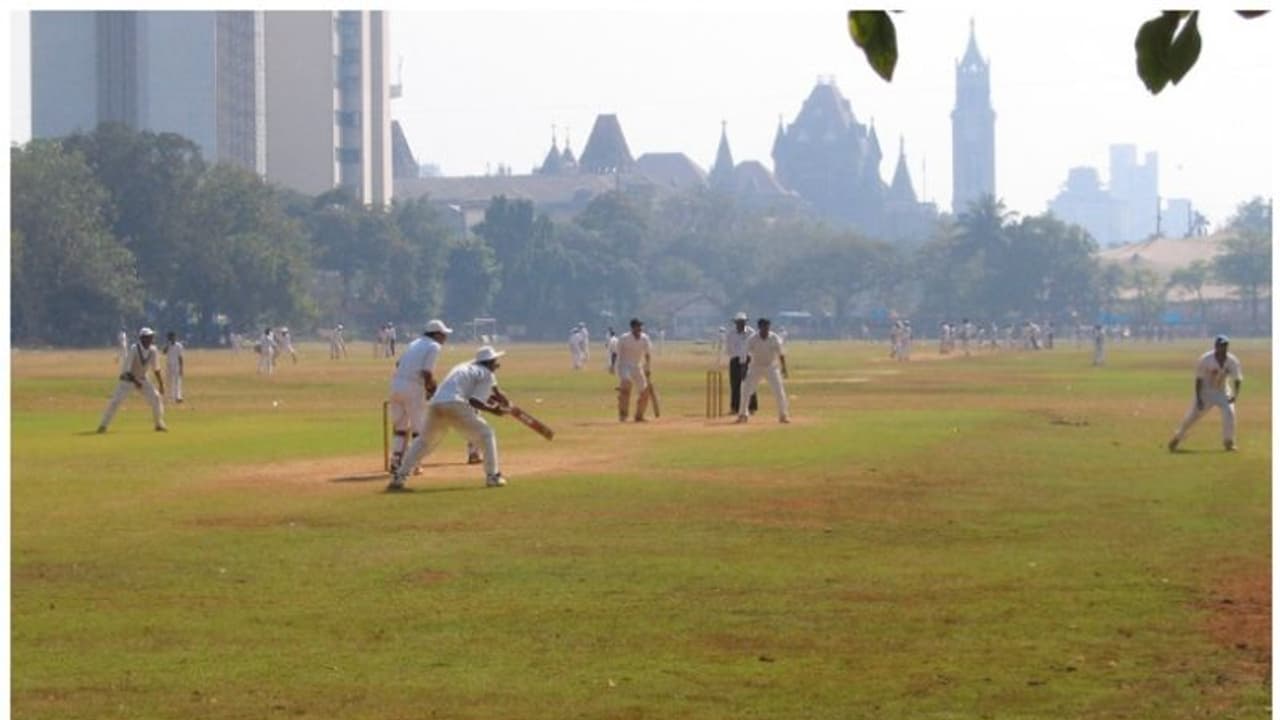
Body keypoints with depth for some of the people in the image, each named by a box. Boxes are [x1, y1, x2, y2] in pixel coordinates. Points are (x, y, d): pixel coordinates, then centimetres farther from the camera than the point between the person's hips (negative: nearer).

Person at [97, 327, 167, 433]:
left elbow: (155, 368, 1)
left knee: (156, 398, -7)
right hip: (127, 378, -5)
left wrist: (161, 384, 1)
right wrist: (135, 382, -35)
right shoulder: (133, 349, -27)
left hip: (142, 379, 5)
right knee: (116, 401, -14)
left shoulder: (152, 350, -10)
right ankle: (103, 425, -2)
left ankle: (159, 424, 6)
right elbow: (126, 369, -28)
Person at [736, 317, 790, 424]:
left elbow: (780, 354, -5)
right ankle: (742, 414, 7)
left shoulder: (775, 338, -11)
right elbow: (748, 355, -9)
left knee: (779, 391, -8)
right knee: (745, 390, -6)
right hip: (756, 367, 0)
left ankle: (783, 415, 4)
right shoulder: (753, 339, -12)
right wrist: (745, 370, -13)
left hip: (771, 367, 0)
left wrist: (784, 369, -8)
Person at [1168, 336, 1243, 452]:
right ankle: (1177, 438, 20)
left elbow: (1237, 379, -7)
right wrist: (1198, 399, -19)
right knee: (1192, 415, -1)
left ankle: (1228, 442, -2)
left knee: (1229, 411, -18)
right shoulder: (1205, 359, -22)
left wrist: (1235, 395, -22)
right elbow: (1199, 379, -16)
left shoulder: (1232, 361, -15)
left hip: (1222, 391, 2)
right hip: (1205, 391, -2)